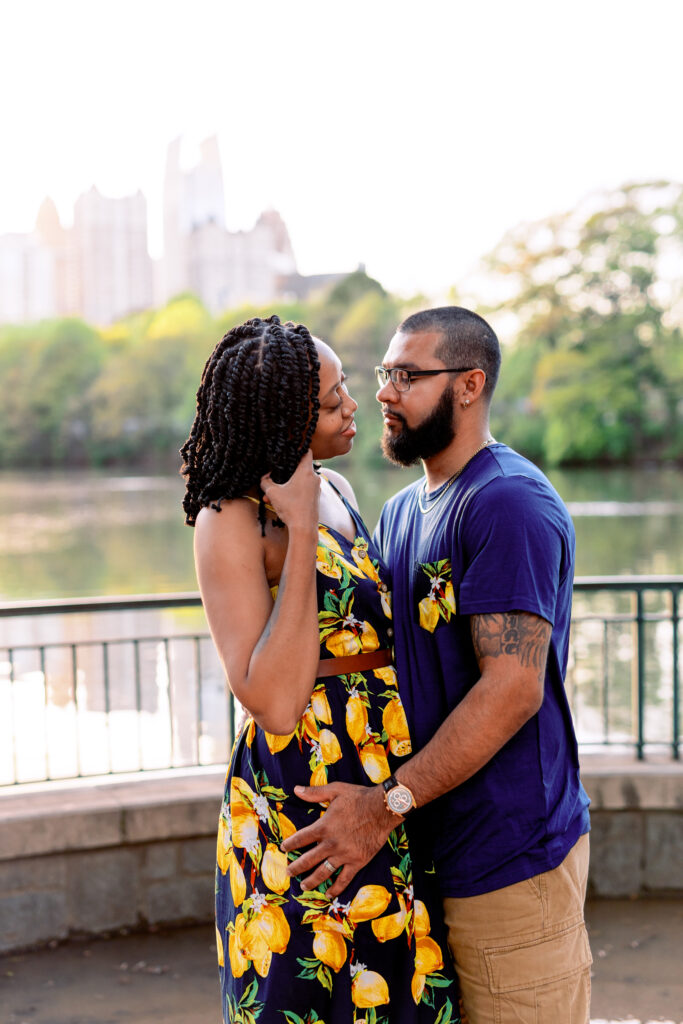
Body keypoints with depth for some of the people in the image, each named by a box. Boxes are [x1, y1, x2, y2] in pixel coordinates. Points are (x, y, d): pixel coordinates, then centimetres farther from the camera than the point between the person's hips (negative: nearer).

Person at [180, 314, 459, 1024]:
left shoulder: (335, 490, 10)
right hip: (298, 796, -7)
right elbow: (274, 702, -24)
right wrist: (301, 530, -23)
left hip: (388, 798, 7)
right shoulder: (230, 521, -14)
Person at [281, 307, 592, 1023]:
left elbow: (512, 688, -23)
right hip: (436, 848, 9)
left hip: (512, 855, -9)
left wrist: (388, 803, -22)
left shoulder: (508, 503, -16)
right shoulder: (401, 512, 14)